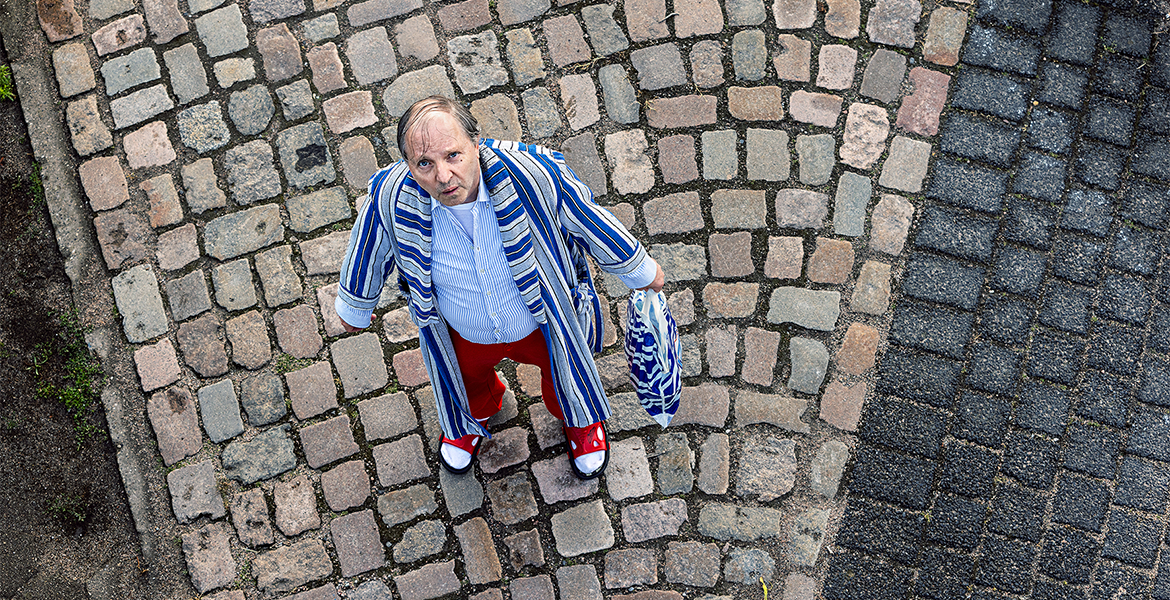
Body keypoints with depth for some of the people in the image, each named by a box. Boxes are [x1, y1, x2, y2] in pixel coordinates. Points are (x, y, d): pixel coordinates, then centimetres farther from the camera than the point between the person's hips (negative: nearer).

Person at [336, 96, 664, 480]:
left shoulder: (532, 176, -40)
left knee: (564, 373, 31)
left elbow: (590, 223, -20)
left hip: (544, 323, -1)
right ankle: (475, 415, 74)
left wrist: (641, 271, -3)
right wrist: (355, 307, 8)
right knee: (468, 377, 34)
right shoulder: (391, 197, -34)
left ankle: (581, 420, 70)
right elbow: (370, 252, -10)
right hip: (463, 334, 1)